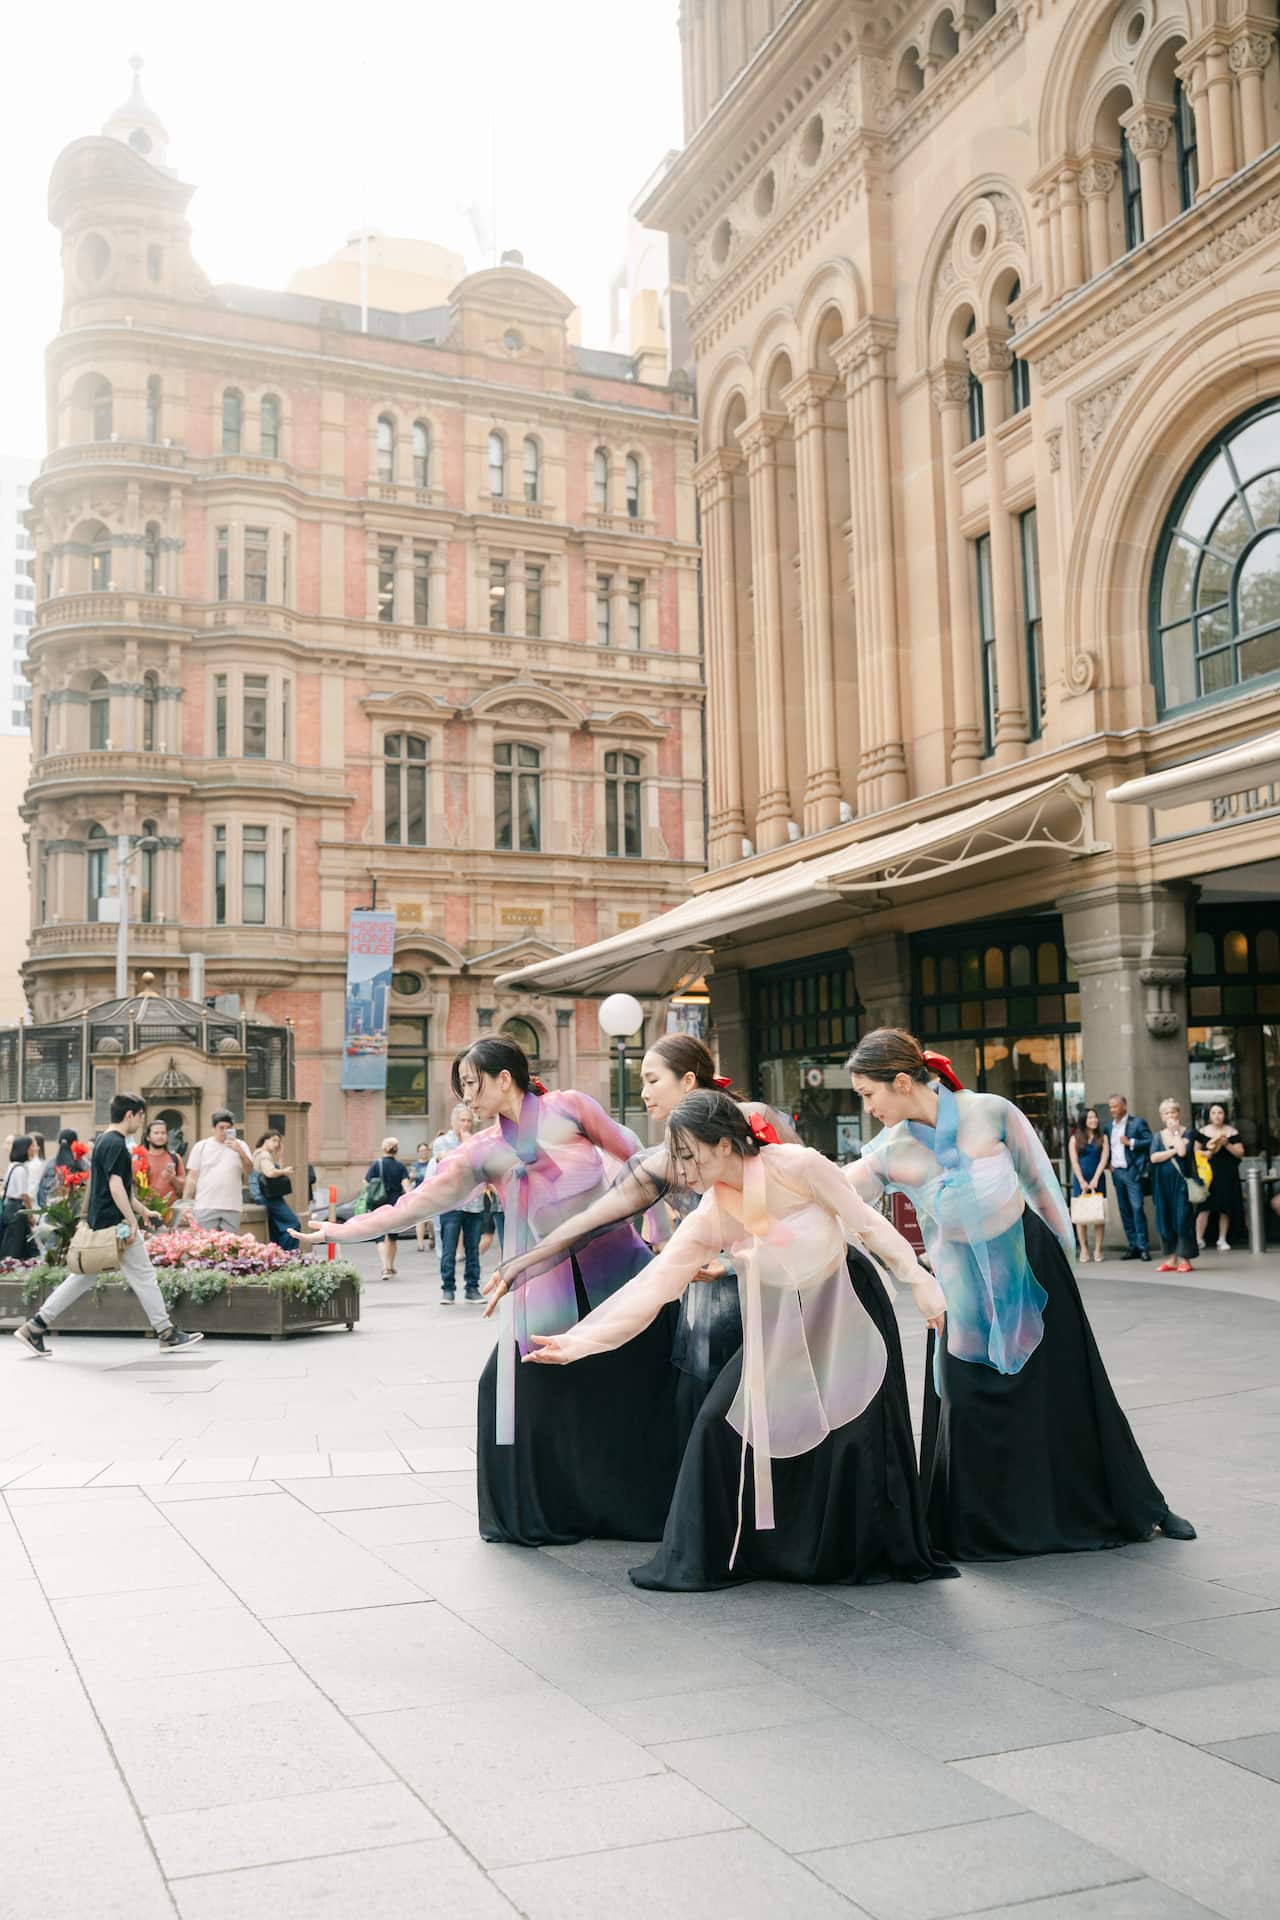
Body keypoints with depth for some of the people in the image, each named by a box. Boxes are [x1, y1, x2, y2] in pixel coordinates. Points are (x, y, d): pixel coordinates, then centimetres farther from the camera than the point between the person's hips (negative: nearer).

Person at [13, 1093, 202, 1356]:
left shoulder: (103, 1140, 17)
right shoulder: (116, 1144, -15)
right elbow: (116, 1187, -22)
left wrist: (143, 1210, 26)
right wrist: (133, 1221, -20)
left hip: (98, 1223, 10)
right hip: (115, 1225, -10)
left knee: (83, 1279, 12)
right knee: (144, 1277, 0)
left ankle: (36, 1326, 10)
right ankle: (167, 1335, 7)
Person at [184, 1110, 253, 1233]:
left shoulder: (240, 1146, 9)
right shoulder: (201, 1146, 7)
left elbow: (249, 1171, 1)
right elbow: (192, 1177, 7)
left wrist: (241, 1152, -14)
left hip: (232, 1207, 1)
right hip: (206, 1207, -1)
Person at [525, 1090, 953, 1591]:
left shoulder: (798, 1167, -23)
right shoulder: (707, 1220, -13)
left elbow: (868, 1223, -13)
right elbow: (652, 1285, -18)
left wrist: (919, 1282, -11)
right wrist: (577, 1340, -26)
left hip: (847, 1307, -3)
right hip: (779, 1322, 3)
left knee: (857, 1431, -5)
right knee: (723, 1421, -7)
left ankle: (877, 1554, 19)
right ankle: (709, 1557, 8)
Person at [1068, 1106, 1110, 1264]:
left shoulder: (1102, 1138, 7)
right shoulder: (1075, 1139, 6)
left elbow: (1103, 1159, -2)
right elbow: (1074, 1161, 0)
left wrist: (1095, 1179, -12)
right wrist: (1082, 1181, -9)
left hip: (1098, 1180, 0)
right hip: (1080, 1180, 0)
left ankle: (1097, 1249, 1)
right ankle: (1084, 1249, 1)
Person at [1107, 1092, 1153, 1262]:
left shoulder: (1137, 1122, -3)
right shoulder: (1110, 1125, 15)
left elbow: (1150, 1142, -9)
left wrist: (1130, 1142, -16)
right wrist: (1110, 1163, 9)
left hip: (1132, 1171, -6)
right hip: (1117, 1172, 6)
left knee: (1137, 1208, -10)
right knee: (1124, 1210, 6)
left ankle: (1143, 1247, -7)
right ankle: (1134, 1247, 11)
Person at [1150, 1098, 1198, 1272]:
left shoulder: (1187, 1132, 2)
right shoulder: (1159, 1136, 13)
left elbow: (1183, 1151, -17)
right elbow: (1154, 1157, -3)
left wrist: (1175, 1131, -7)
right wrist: (1174, 1150, -10)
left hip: (1181, 1181, -4)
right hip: (1163, 1183, 4)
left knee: (1182, 1219, -6)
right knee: (1165, 1219, 4)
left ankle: (1185, 1259, -1)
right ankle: (1171, 1258, 11)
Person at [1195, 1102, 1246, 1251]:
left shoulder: (1231, 1132, 3)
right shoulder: (1203, 1131, 7)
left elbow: (1240, 1153, 0)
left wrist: (1227, 1144, -14)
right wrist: (1205, 1153, -8)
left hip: (1227, 1174, 0)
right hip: (1207, 1172, 0)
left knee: (1225, 1208, 2)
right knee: (1205, 1207, -9)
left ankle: (1223, 1240, 13)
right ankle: (1199, 1240, -5)